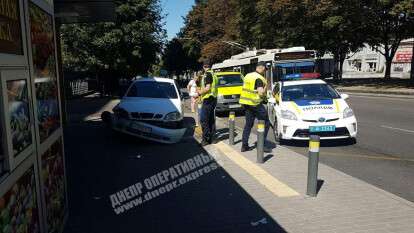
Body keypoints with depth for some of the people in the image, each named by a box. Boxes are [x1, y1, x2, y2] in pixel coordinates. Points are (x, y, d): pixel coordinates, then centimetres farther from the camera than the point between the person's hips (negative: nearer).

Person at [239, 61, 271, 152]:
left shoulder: (247, 76, 11)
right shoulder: (259, 78, -14)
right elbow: (261, 93, -23)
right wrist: (265, 86, -5)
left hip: (246, 103, 8)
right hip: (255, 104, -8)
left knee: (248, 124, 16)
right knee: (266, 123, 5)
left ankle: (244, 145, 16)